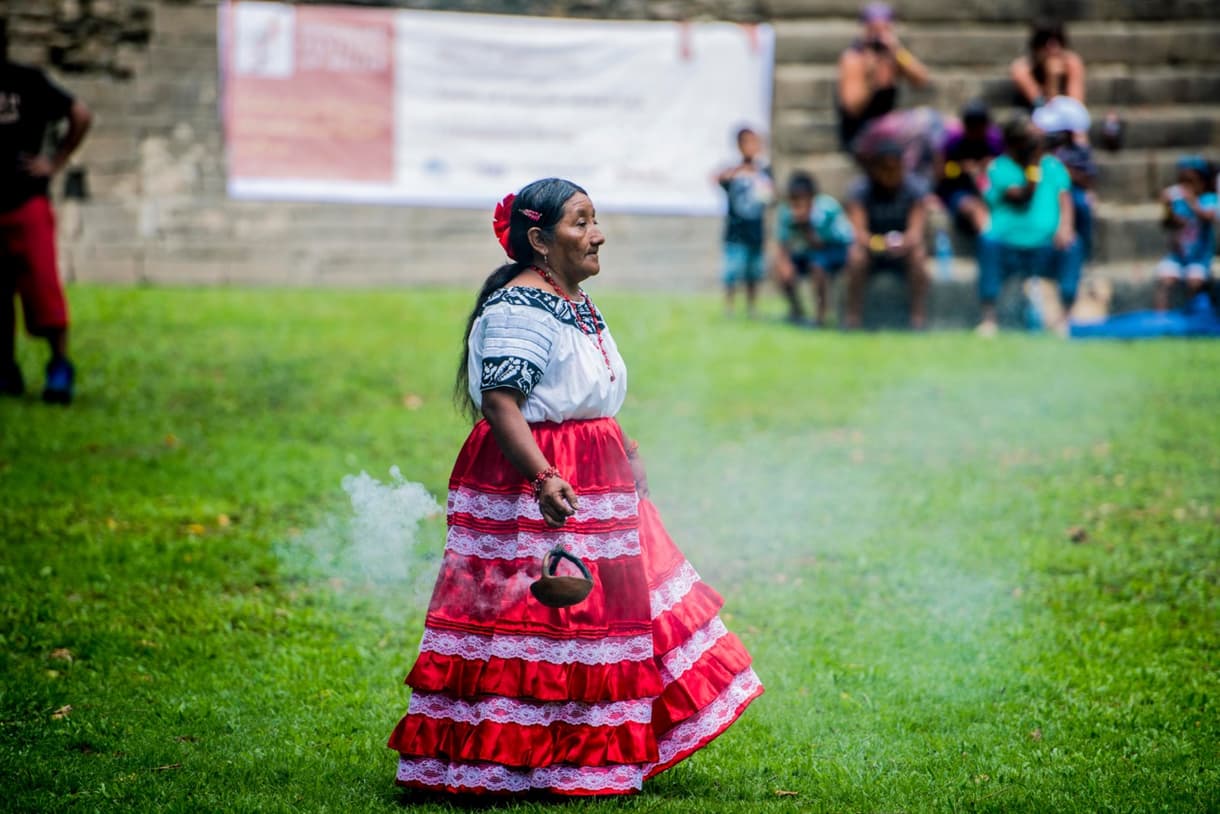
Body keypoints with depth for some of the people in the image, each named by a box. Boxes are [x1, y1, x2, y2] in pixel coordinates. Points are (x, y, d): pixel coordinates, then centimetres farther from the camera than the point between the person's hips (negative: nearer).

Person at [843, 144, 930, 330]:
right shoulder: (860, 189, -15)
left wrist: (904, 243, -47)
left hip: (904, 246, 0)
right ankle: (852, 319, -26)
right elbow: (858, 229, -26)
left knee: (918, 254, -32)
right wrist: (877, 243, -49)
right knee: (856, 255, -33)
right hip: (873, 244, 0)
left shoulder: (914, 188, -13)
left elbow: (916, 229, -23)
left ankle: (919, 318, -27)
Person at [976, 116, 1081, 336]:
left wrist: (1065, 225, -22)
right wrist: (1034, 165, -18)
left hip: (1045, 251, 2)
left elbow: (1064, 197, -3)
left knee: (1071, 244, -27)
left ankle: (1066, 316, -21)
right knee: (988, 240, -32)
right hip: (1007, 250, -2)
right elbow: (1021, 198, -12)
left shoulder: (1053, 166, 12)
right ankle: (989, 316, -28)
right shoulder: (1000, 168, 1)